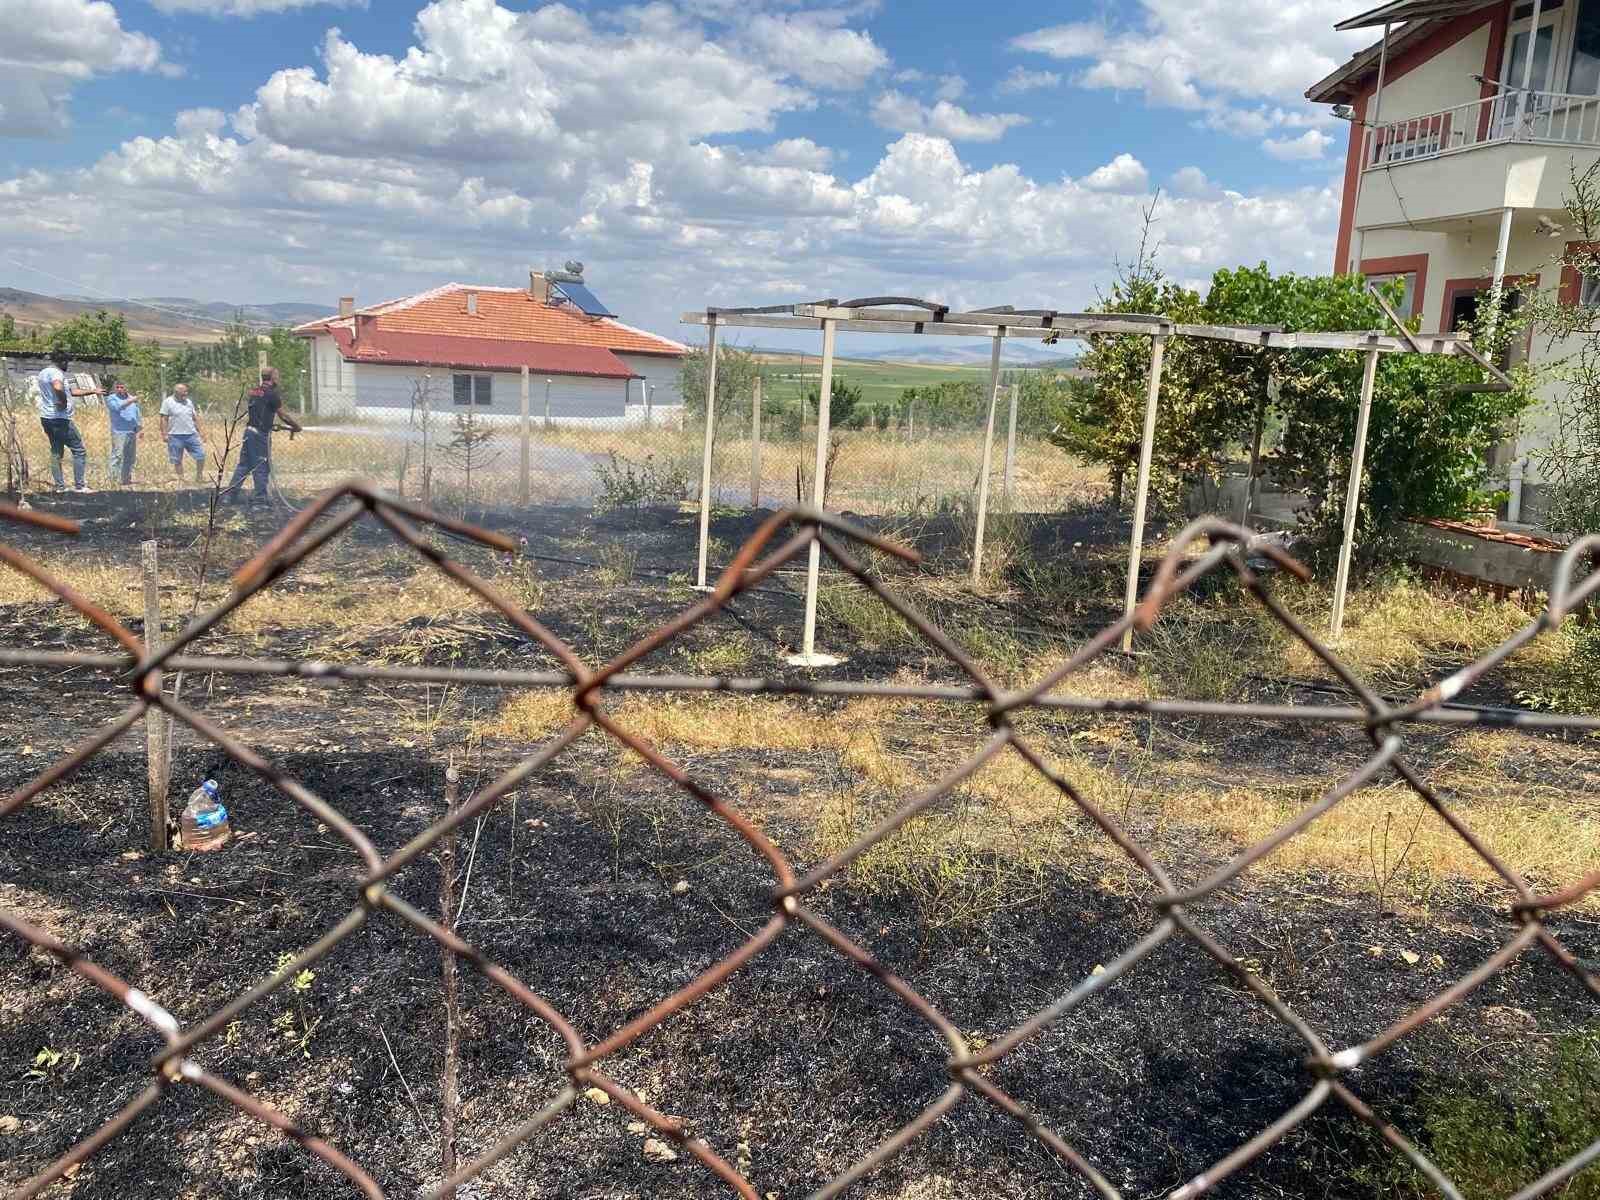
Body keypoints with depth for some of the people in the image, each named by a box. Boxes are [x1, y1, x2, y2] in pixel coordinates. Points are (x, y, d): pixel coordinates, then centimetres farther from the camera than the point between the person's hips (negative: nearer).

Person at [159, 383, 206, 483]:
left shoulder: (189, 402, 13)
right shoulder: (168, 402, 0)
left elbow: (195, 418, 17)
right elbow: (164, 419, -3)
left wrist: (199, 432, 12)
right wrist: (164, 434, -10)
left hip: (191, 435, 4)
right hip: (176, 436, -4)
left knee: (201, 456, -3)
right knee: (177, 461, 3)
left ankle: (198, 477, 12)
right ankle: (181, 480, 11)